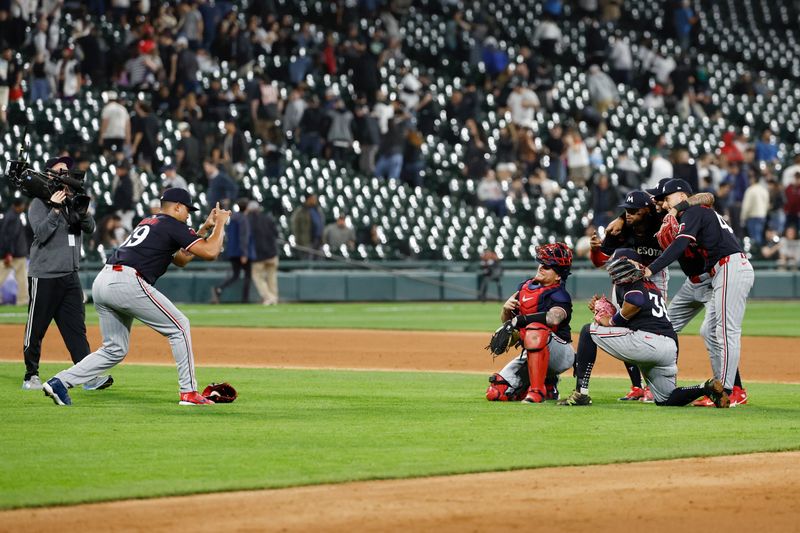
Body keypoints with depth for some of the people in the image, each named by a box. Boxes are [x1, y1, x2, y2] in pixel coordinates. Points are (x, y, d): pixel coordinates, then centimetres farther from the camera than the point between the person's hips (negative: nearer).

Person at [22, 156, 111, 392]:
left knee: (76, 327, -1)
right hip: (44, 276, -5)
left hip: (70, 276, 5)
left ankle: (89, 375, -8)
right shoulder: (39, 204, -3)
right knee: (36, 328, 1)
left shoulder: (73, 203, 14)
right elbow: (41, 233, -15)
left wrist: (82, 210, -15)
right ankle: (31, 375, 11)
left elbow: (90, 228, 3)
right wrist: (55, 209, -21)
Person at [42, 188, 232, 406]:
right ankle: (189, 392, 0)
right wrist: (220, 224, 13)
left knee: (115, 350, 15)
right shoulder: (173, 225, 5)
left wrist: (205, 227, 36)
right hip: (126, 282, -9)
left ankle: (60, 382, 3)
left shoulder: (148, 223, 31)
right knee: (179, 325, 3)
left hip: (101, 283, 9)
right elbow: (210, 252, -3)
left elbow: (180, 259, 37)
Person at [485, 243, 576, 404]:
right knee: (495, 393, -1)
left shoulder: (559, 295, -15)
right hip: (532, 354, 8)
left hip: (561, 354, -8)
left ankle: (537, 390, -35)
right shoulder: (525, 287, 8)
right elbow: (506, 321, 12)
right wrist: (506, 309, -11)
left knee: (534, 330, -39)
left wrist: (520, 320, -37)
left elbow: (554, 318, -40)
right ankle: (547, 388, 18)